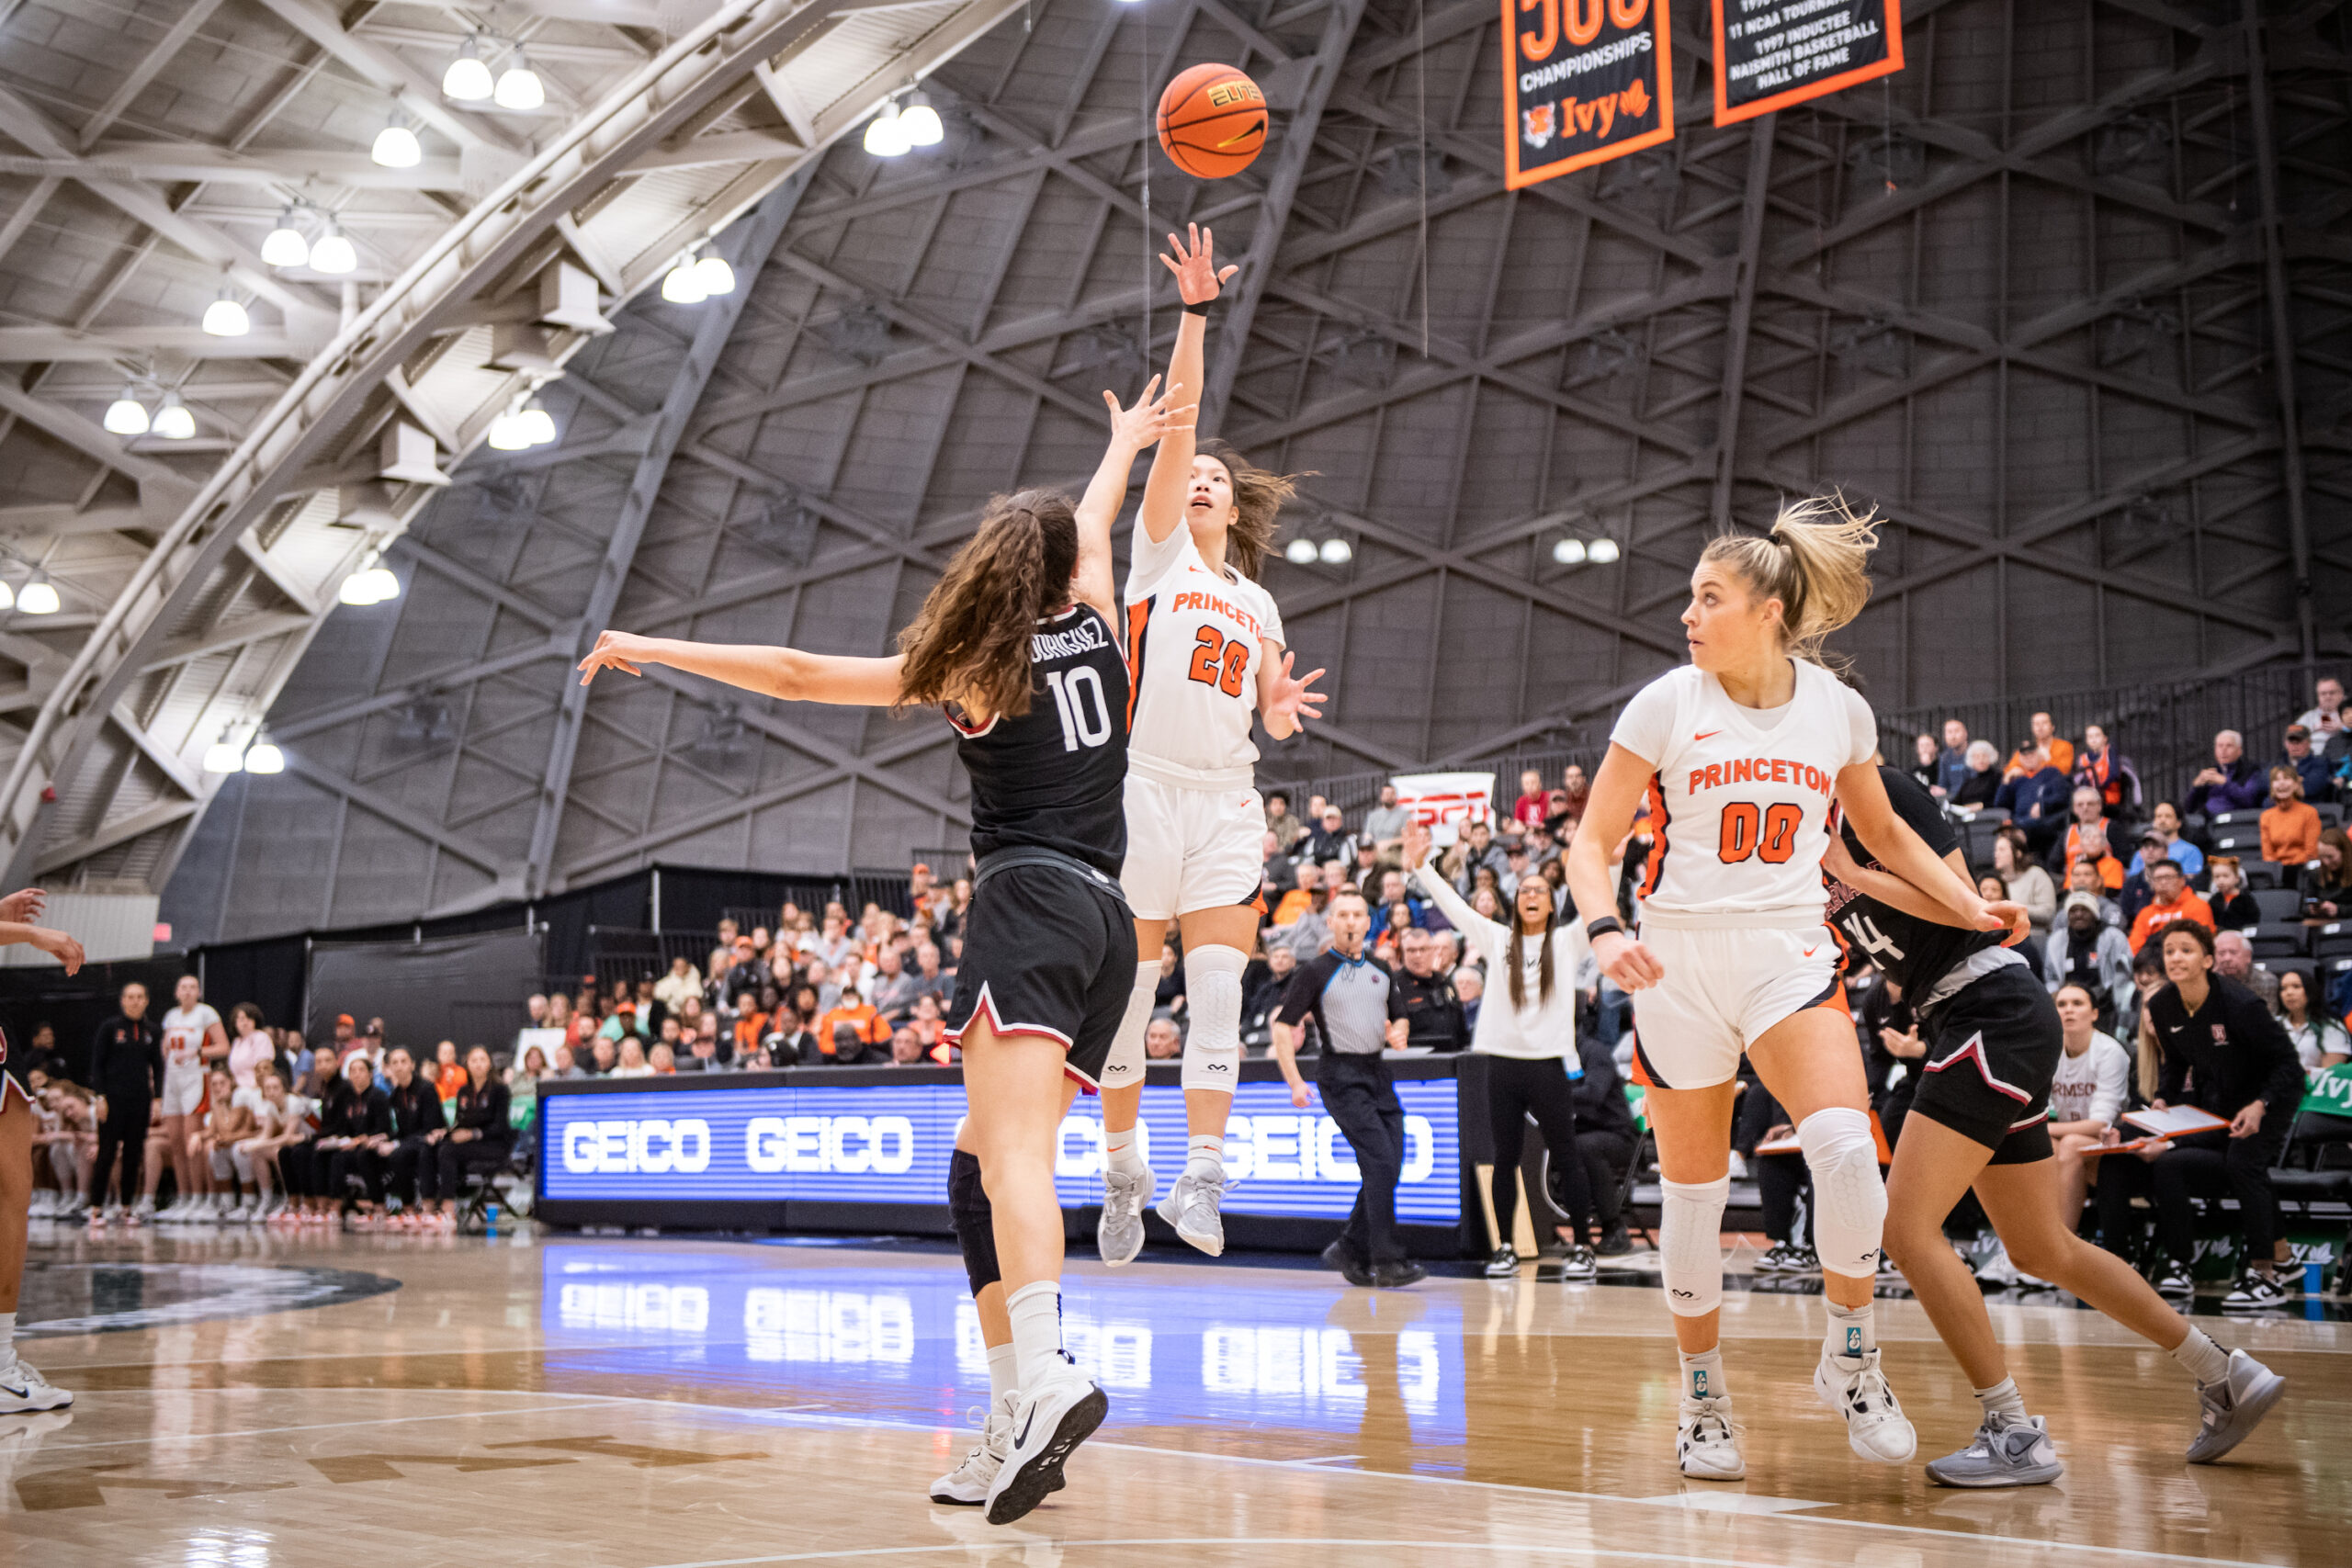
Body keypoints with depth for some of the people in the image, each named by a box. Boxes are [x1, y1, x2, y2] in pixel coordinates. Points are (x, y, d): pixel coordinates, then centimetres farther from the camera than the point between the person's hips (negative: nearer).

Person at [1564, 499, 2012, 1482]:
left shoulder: (1837, 708, 3)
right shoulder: (1666, 704, -3)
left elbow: (1881, 828, 20)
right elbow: (1591, 844, -1)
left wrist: (1969, 905, 11)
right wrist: (1606, 931, -19)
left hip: (1789, 951, 1)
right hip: (1678, 958, 0)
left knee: (1847, 1150, -23)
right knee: (1694, 1190, 4)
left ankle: (1851, 1361, -1)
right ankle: (1704, 1399, 23)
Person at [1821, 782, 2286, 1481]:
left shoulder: (1879, 792, -9)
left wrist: (1855, 874, -17)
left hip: (1997, 1013, -10)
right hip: (1966, 1026, 10)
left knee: (1907, 1225, -16)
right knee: (2042, 1252, 16)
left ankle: (2016, 1435, -13)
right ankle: (2226, 1377, 27)